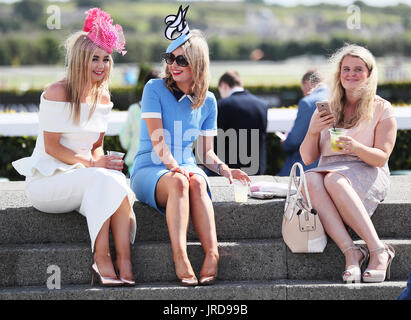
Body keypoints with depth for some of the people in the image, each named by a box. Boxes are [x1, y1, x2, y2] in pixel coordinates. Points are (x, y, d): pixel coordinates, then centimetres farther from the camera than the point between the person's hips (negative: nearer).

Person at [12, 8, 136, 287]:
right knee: (102, 180, -34)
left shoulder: (103, 99, 11)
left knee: (116, 180, -29)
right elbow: (52, 147, -12)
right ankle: (102, 259, -34)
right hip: (47, 178, -6)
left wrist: (104, 162, -7)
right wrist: (92, 163, -20)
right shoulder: (57, 93, -10)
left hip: (83, 176, 6)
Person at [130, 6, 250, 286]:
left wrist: (223, 168, -11)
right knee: (177, 182, -38)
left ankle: (212, 253, -50)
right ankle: (180, 258, -51)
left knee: (197, 182, -35)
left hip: (187, 168, 3)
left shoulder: (207, 101, 10)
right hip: (149, 170, -2)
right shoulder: (155, 89, -1)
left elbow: (207, 151, 11)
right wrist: (173, 166, -30)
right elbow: (157, 139, -12)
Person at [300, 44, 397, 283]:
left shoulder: (382, 109, 8)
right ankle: (351, 252, -43)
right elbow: (308, 158, 14)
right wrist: (313, 131, -6)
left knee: (334, 180, -38)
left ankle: (378, 251, -38)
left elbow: (382, 157, -2)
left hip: (367, 173, -3)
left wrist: (356, 148, -22)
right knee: (310, 180, -34)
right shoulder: (326, 109, 19)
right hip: (330, 169, 3)